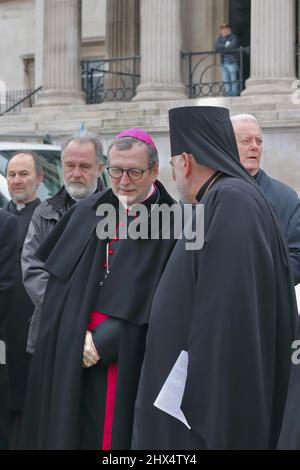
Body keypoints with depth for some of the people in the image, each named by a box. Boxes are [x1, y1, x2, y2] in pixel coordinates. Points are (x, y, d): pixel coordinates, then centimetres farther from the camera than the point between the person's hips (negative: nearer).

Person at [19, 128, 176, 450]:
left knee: (117, 433, 0)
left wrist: (103, 342, -13)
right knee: (71, 431, 7)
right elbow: (61, 278, 11)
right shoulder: (87, 212, 9)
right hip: (72, 356, 4)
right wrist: (78, 335, -3)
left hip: (128, 360, -4)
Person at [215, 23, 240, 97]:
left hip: (232, 62, -6)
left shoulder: (233, 37, -1)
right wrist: (225, 45, -9)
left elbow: (232, 46, -17)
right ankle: (228, 95, 6)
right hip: (223, 62, 6)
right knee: (225, 81, 3)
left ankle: (234, 95, -7)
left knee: (233, 80, -7)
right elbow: (216, 46, 1)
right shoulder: (220, 37, 15)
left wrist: (221, 48, -5)